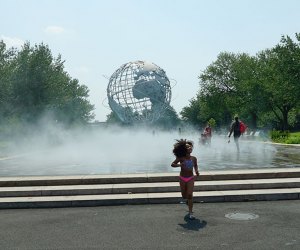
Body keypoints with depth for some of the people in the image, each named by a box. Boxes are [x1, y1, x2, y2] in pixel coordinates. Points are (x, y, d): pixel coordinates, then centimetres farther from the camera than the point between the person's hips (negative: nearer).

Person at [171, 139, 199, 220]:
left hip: (191, 178, 0)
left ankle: (190, 213, -5)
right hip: (182, 178, 0)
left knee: (190, 195, -13)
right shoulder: (181, 158, -13)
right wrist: (179, 165, -27)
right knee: (184, 196, 12)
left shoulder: (193, 158, -6)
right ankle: (188, 200, 51)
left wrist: (196, 171, -5)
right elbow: (172, 164, -8)